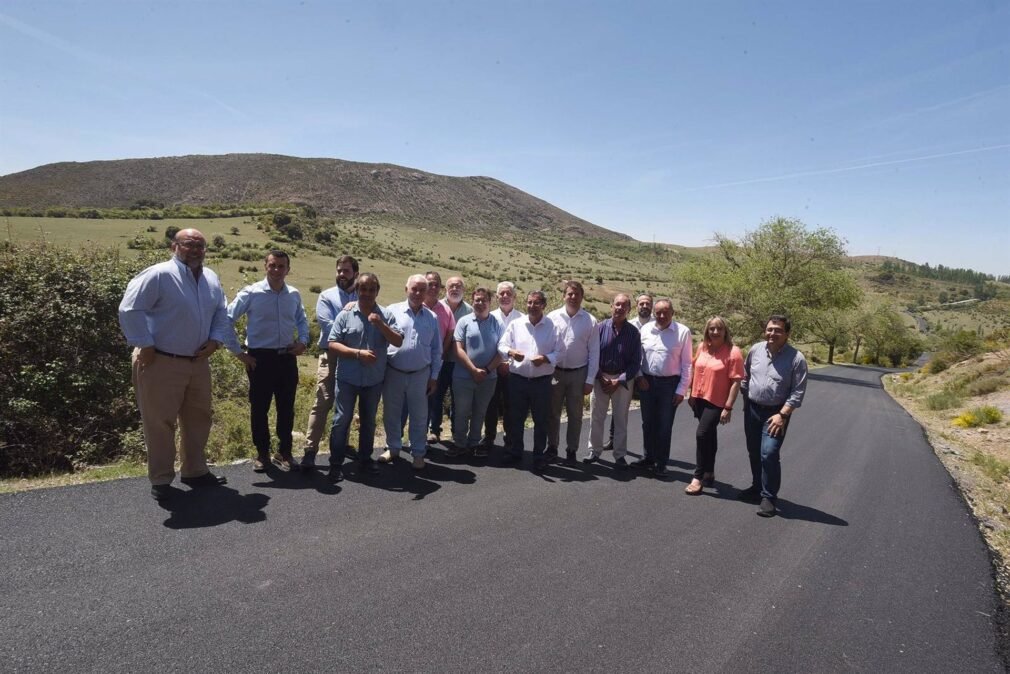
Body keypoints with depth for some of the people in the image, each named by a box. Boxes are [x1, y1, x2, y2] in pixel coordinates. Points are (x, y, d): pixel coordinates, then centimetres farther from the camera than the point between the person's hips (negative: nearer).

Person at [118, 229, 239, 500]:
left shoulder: (211, 279, 9)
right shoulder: (158, 275, -14)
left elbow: (222, 314, 18)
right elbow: (130, 310, -17)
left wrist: (215, 340, 2)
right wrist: (144, 346, -17)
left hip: (198, 362, 7)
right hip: (162, 363, -7)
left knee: (198, 419, 16)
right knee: (160, 422, 2)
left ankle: (195, 471, 31)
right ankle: (161, 480, 15)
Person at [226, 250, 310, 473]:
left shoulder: (294, 295, 2)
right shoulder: (251, 293, -9)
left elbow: (302, 320, 21)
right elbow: (227, 320, -7)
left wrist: (303, 341, 4)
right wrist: (238, 352, -8)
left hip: (287, 357, 3)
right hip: (260, 357, -3)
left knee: (286, 407, 10)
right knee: (259, 407, 7)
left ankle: (285, 452, 24)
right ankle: (262, 453, 23)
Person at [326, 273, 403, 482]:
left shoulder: (386, 316, -1)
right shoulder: (345, 315, -4)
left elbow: (398, 341, -11)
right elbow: (332, 345, -9)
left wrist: (381, 324, -24)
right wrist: (358, 353, -19)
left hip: (374, 380, 2)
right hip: (347, 378, -2)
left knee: (368, 421, 15)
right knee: (341, 420, 2)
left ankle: (365, 459, 29)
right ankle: (336, 463, 12)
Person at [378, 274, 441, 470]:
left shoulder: (432, 318, 4)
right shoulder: (392, 311, -3)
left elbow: (436, 350, 8)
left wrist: (434, 377, 6)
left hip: (420, 375, 1)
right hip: (393, 372, -1)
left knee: (419, 416, 9)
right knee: (391, 414, 12)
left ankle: (418, 453, 23)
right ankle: (393, 448, 30)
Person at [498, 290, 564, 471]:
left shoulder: (553, 326, -2)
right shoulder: (515, 324, 3)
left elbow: (560, 351, -1)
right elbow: (502, 345, 3)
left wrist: (545, 358, -18)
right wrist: (511, 352, -18)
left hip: (542, 381, -1)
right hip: (517, 379, 2)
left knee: (541, 420, 7)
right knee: (515, 418, 11)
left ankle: (539, 455, 21)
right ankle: (515, 451, 28)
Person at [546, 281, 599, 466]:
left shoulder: (590, 321, -4)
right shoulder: (552, 317, -3)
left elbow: (594, 352, -2)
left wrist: (590, 380, -4)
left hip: (578, 374, 0)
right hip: (554, 372, 1)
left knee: (575, 415, 10)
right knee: (553, 412, 11)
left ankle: (571, 451, 22)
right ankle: (552, 448, 26)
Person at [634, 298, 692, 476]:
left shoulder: (683, 332, -8)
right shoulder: (645, 329, 1)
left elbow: (686, 364, -6)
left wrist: (681, 390, -8)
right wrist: (639, 376, -2)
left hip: (669, 384, -3)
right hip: (647, 382, 3)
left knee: (664, 426, 5)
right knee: (648, 423, 14)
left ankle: (661, 463, 17)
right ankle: (649, 458, 29)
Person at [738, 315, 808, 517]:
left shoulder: (796, 358, -12)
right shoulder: (756, 350, 0)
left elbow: (798, 392, -12)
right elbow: (745, 375, 14)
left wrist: (782, 415, -17)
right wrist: (746, 401, 14)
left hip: (776, 413, -5)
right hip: (752, 409, 5)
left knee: (769, 454, -14)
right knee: (754, 453, 15)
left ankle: (768, 497, 0)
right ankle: (757, 487, 34)